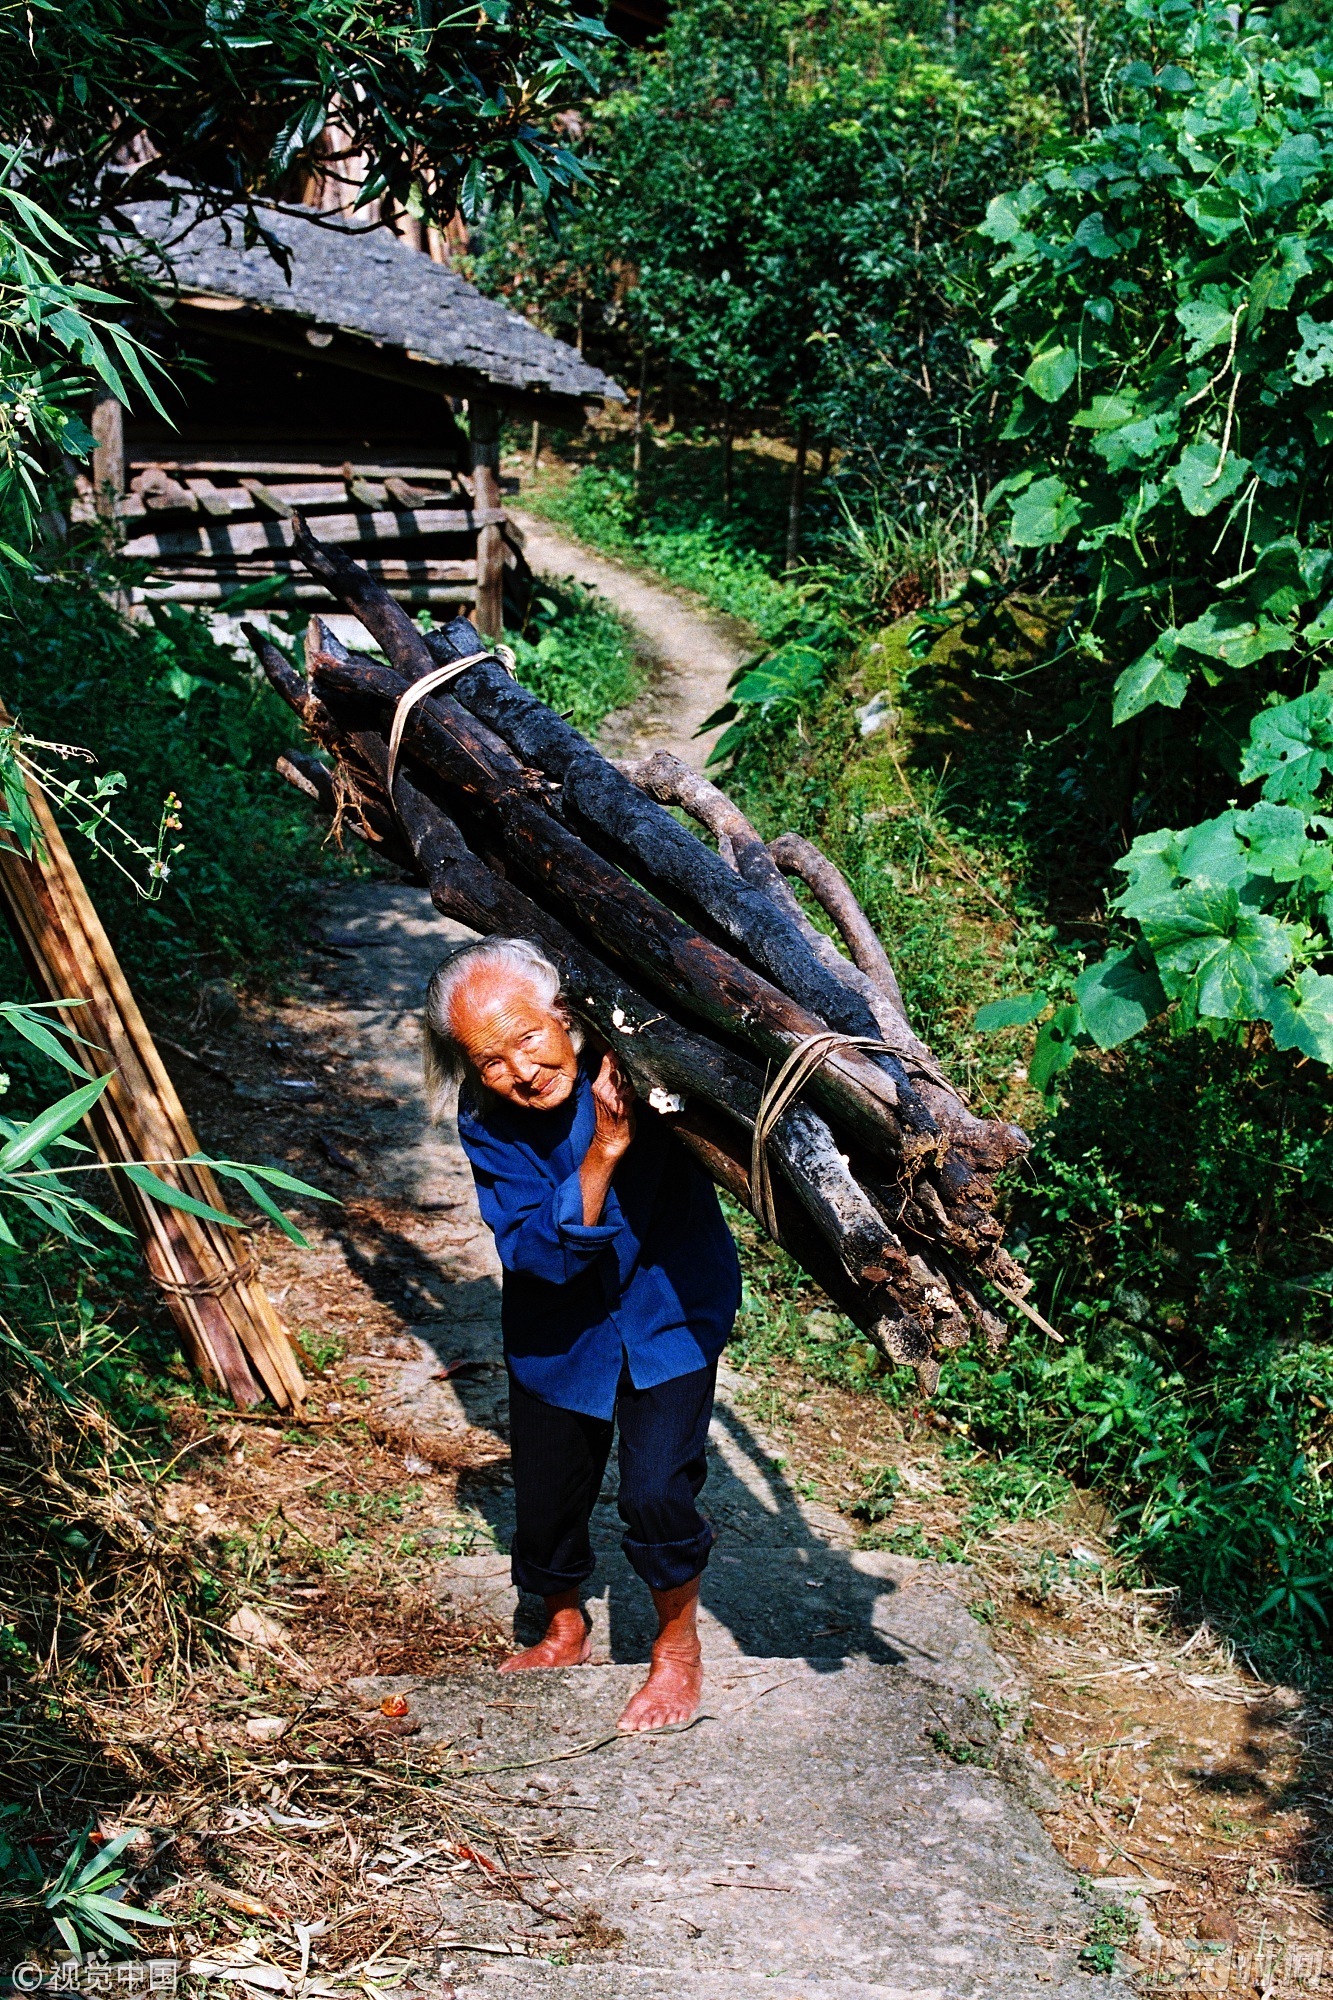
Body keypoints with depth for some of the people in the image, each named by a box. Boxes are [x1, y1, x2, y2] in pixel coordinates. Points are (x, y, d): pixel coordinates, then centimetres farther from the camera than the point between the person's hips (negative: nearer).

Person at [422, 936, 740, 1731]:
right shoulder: (487, 1124, -21)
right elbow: (537, 1253, -28)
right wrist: (603, 1153, -40)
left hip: (669, 1308, -2)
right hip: (560, 1329, 2)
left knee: (658, 1492, -14)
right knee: (548, 1495, 13)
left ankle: (680, 1645, 16)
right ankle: (566, 1629, 45)